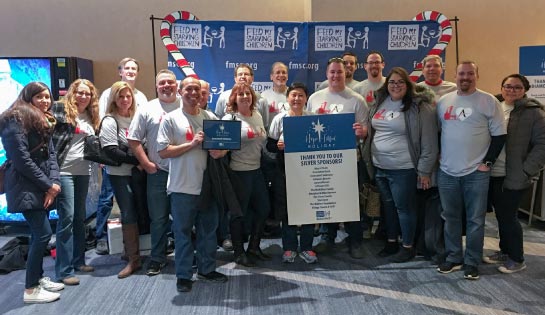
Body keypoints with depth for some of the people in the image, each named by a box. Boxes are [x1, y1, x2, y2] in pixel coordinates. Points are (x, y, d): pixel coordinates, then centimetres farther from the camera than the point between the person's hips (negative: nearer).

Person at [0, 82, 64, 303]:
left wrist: (54, 182, -5)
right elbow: (21, 159, -17)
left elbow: (51, 155, 10)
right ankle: (30, 290, 0)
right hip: (26, 187, -8)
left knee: (39, 233, 13)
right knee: (43, 233, -10)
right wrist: (48, 185, -14)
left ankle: (38, 278, 25)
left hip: (42, 186, 9)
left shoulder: (44, 122, 16)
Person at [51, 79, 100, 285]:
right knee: (67, 218, -7)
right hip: (64, 172, -7)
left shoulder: (91, 117, 15)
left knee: (80, 217, 13)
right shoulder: (60, 110, -5)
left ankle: (78, 260, 26)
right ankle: (64, 270, 1)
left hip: (83, 172, 7)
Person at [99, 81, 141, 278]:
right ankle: (133, 260, 6)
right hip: (120, 174, -4)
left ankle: (131, 254, 23)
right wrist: (136, 160, -17)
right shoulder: (110, 121, -4)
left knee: (138, 213, 7)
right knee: (129, 216, -3)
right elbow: (111, 151, -13)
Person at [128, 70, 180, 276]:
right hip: (158, 172, 0)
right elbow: (133, 140, 2)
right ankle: (157, 258, 23)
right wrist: (146, 163, -5)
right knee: (158, 218, 8)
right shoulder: (147, 110, 2)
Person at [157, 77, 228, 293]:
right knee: (183, 232, 5)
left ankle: (207, 269, 30)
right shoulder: (171, 119, -4)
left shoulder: (209, 117, 9)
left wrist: (220, 152, -9)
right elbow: (163, 152, -10)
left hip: (207, 184, 4)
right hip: (182, 187, -4)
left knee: (208, 230, 14)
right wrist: (192, 144, -17)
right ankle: (184, 275, 18)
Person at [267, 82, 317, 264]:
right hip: (286, 169, -1)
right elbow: (270, 145, 2)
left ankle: (306, 247, 20)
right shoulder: (279, 119, 1)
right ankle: (289, 247, 20)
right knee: (287, 207, 6)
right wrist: (278, 146, -18)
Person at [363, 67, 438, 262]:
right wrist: (369, 159, 15)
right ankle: (391, 242, 33)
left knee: (404, 207, 4)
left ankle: (408, 246, 21)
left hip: (403, 169, -6)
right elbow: (371, 131, 19)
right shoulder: (379, 103, 8)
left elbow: (429, 142, -11)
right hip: (379, 167, 6)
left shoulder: (419, 107, -11)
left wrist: (424, 170, -12)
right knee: (388, 205, 17)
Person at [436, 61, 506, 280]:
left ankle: (472, 262, 16)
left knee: (475, 219, 4)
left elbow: (499, 134, -4)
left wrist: (488, 162, -9)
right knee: (450, 217, 12)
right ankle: (453, 257, 25)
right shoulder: (443, 101, 9)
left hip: (476, 172, -4)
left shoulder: (489, 101, -3)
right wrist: (439, 155, 9)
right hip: (447, 171, 4)